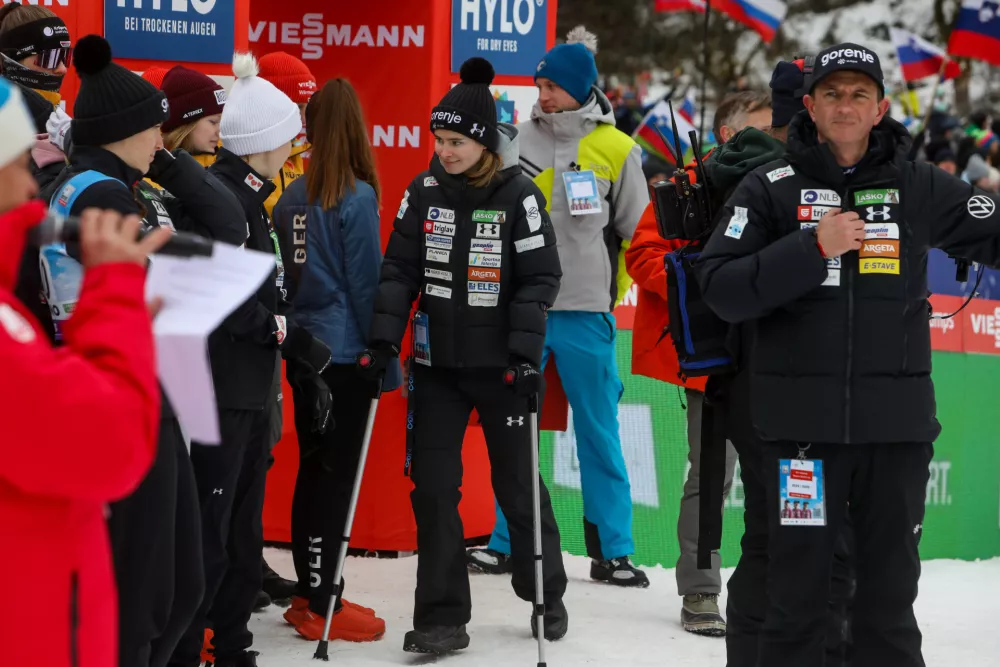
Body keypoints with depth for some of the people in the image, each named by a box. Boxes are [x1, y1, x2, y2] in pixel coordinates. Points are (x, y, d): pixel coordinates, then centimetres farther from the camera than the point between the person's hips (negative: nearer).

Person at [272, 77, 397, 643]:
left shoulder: (293, 197, 3)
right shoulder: (357, 198, -13)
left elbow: (283, 278, 8)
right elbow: (367, 286, -11)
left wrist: (294, 340, 16)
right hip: (345, 354, -6)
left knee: (314, 470, 14)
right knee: (337, 475, -1)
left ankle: (310, 595, 21)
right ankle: (320, 607, 2)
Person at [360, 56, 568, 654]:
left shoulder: (519, 195, -10)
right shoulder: (425, 192, 1)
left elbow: (541, 278, -10)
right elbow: (400, 270, 3)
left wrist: (525, 354, -17)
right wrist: (384, 340, -6)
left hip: (501, 365, -3)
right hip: (438, 363, 3)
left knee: (517, 483, 8)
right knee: (432, 488, -1)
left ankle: (547, 595, 29)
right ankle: (443, 617, 4)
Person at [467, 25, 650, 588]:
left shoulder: (617, 151, -1)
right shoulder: (521, 140, 4)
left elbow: (636, 231, 8)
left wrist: (610, 288, 8)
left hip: (586, 314, -2)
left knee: (599, 431, 3)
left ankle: (612, 551, 9)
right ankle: (508, 542, 14)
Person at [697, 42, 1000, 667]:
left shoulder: (921, 188, 6)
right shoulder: (771, 188, 2)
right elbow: (722, 288, -7)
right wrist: (814, 248, -16)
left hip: (898, 425, 2)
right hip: (803, 421, -1)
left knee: (891, 593, 10)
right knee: (798, 591, 4)